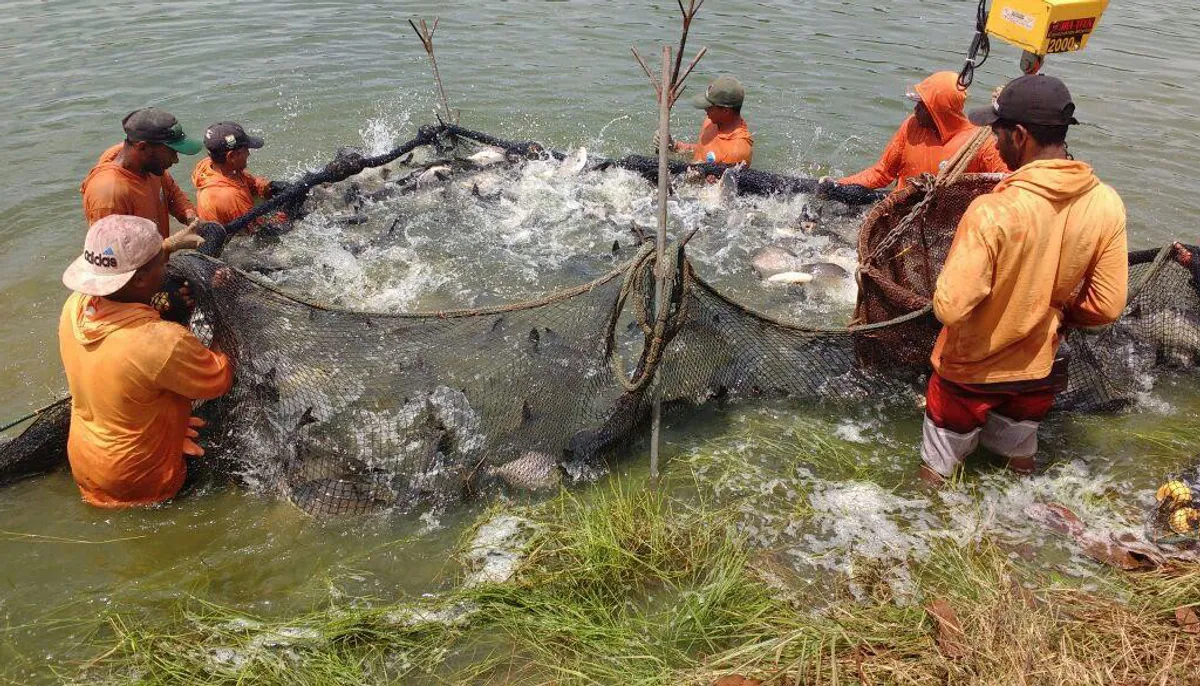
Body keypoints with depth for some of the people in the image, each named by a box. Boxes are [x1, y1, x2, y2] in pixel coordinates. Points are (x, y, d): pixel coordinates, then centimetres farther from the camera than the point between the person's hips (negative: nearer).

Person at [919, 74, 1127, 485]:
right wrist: (1052, 312, 9)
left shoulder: (993, 211, -31)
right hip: (1040, 370, 5)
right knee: (1020, 457, 30)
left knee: (936, 472, 19)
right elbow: (1107, 307, -8)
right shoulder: (1107, 205, -14)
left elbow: (949, 308, -31)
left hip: (972, 371, -5)